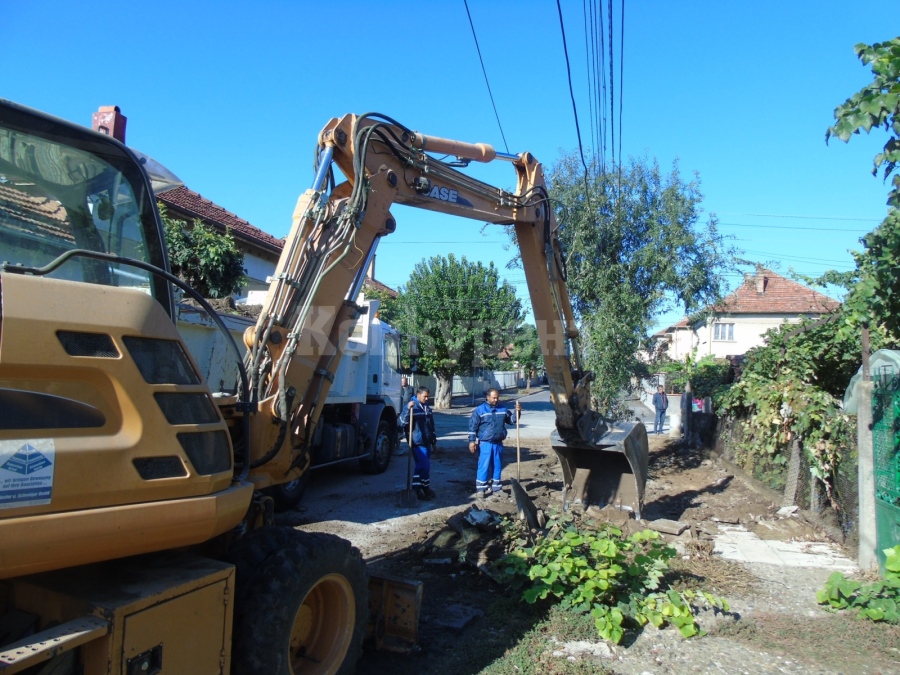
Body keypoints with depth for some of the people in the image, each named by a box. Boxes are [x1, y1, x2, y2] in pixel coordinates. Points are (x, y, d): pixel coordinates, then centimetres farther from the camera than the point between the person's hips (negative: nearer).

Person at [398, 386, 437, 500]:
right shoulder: (412, 407, -9)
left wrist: (434, 441, 23)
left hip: (427, 442, 8)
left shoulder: (427, 408, 14)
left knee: (421, 466, 13)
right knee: (424, 466, -10)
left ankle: (418, 489, 22)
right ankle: (425, 488, 3)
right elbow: (402, 423, -20)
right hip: (417, 443, -8)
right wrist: (408, 409, -32)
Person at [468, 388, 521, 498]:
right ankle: (480, 488, 0)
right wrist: (472, 441, -12)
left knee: (498, 466, 11)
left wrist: (518, 412, -1)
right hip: (485, 443, -5)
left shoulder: (503, 409, 8)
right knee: (484, 466, -6)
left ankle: (495, 487, 23)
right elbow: (473, 426, -6)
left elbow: (512, 420, 17)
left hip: (498, 443, 5)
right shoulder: (480, 410, -6)